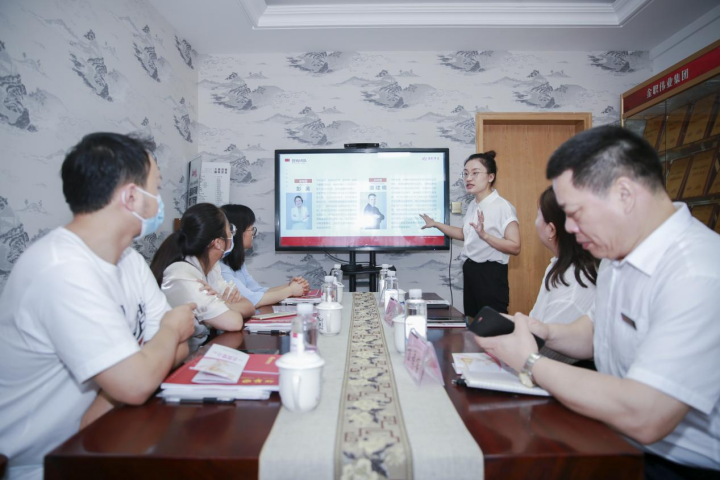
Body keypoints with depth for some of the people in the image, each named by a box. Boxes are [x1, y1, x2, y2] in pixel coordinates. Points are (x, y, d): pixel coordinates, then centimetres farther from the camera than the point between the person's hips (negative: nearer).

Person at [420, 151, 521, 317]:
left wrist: (485, 235, -33)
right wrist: (435, 224, 22)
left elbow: (515, 247, -21)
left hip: (491, 274, -8)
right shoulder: (473, 205, 9)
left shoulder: (502, 206, -16)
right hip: (471, 271, 8)